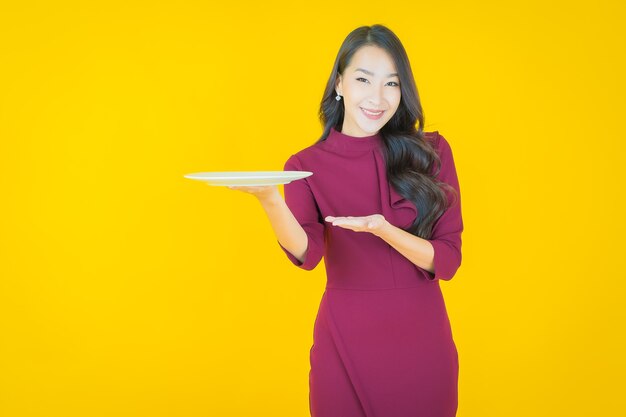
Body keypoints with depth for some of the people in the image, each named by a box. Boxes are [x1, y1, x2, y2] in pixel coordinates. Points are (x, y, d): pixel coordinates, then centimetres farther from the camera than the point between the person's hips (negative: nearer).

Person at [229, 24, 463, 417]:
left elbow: (448, 260, -6)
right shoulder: (307, 165, -3)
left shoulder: (432, 152, -3)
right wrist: (269, 200, -38)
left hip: (422, 337, 1)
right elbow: (307, 254, -19)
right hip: (345, 339, 0)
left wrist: (384, 230, -24)